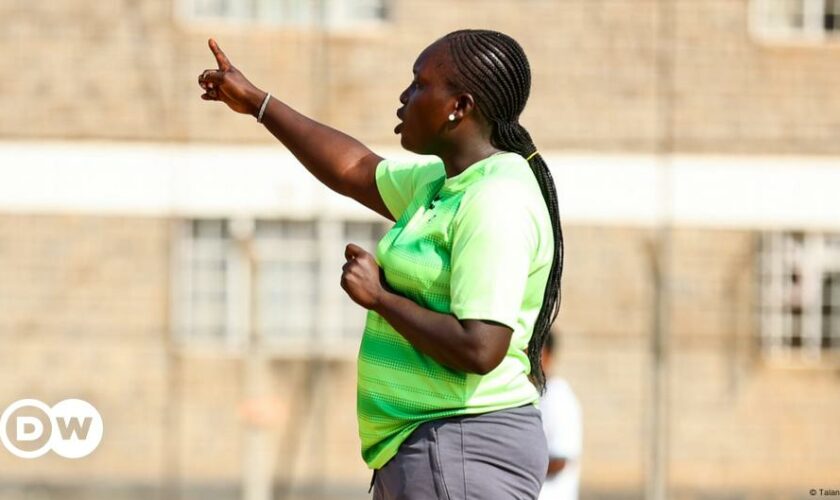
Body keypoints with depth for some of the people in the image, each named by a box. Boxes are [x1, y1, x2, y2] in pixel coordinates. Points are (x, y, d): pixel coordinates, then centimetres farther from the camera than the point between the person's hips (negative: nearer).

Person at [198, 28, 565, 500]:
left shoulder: (495, 200, -17)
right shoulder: (443, 183, 13)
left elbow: (479, 349, -26)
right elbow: (355, 170, 31)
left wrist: (379, 297, -13)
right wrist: (256, 102, 35)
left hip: (463, 457, -11)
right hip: (421, 453, 11)